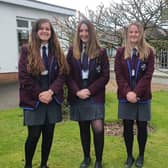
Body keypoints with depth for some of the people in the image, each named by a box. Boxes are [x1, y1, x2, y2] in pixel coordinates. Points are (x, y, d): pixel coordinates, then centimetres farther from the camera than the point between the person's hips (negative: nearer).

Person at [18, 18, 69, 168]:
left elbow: (62, 74, 1)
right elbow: (24, 76, -7)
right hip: (33, 99, -3)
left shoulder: (57, 51, 9)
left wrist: (50, 91, -13)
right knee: (34, 135, 1)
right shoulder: (27, 51, 0)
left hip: (53, 99, 3)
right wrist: (39, 94, -12)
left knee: (49, 134, 8)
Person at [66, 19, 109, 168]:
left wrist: (90, 90, -11)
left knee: (98, 129, -11)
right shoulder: (72, 51, 5)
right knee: (83, 129, 11)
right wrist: (76, 91, -11)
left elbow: (105, 76, -2)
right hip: (77, 96, 2)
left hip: (95, 96, -2)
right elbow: (68, 75, 3)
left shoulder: (101, 52, 0)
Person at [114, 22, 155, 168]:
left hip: (143, 96, -1)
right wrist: (127, 92, -15)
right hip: (125, 96, 1)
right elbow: (118, 74, -2)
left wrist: (136, 92, -16)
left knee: (142, 127, 7)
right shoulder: (121, 52, 4)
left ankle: (141, 156, 26)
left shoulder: (148, 51, 1)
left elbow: (148, 75, -6)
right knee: (127, 127, 6)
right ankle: (129, 156, 23)